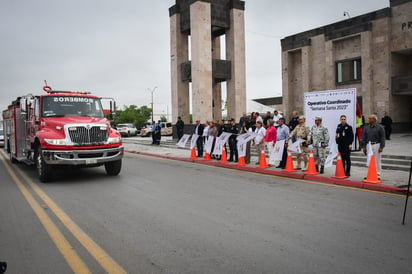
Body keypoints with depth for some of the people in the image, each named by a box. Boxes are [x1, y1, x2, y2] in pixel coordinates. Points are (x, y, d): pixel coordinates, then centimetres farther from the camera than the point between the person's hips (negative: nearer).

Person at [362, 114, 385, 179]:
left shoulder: (379, 127, -1)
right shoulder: (366, 127, 10)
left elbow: (382, 138, -4)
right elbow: (364, 138, 11)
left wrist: (381, 147, -11)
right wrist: (364, 147, 6)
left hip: (376, 145, -4)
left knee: (377, 160, -1)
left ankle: (378, 175, 6)